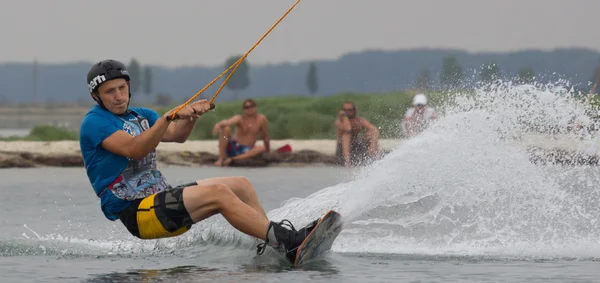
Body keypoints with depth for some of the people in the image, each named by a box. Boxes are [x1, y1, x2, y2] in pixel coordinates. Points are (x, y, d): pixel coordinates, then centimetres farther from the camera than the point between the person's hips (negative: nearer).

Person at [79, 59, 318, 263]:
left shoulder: (141, 116, 18)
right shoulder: (94, 122, -7)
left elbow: (176, 135, 3)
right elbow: (133, 150, -23)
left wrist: (191, 115, -17)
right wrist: (168, 117, -32)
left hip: (161, 195, 9)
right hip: (136, 212, -9)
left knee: (241, 185, 0)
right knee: (218, 192, -24)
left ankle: (271, 247, -6)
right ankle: (287, 243, -32)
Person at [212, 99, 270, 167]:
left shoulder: (261, 119, -3)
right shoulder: (239, 118, -6)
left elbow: (265, 136, 5)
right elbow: (228, 122, -28)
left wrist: (267, 150, 9)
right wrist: (219, 124, -50)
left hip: (246, 151, 1)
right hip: (232, 146, -1)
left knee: (262, 149, -30)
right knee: (226, 128, -24)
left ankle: (232, 159, -32)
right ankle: (221, 158, -26)